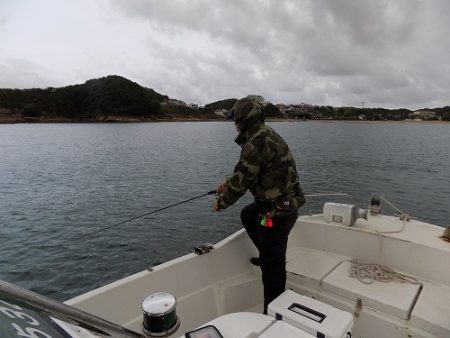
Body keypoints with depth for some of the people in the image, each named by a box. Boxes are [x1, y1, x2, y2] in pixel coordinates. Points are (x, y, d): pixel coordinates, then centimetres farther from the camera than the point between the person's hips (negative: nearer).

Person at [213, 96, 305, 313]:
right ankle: (268, 254, 39)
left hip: (277, 212, -10)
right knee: (247, 215, 32)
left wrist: (221, 202, -1)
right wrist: (228, 183, 23)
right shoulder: (267, 134, 10)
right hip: (286, 203, 10)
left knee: (272, 266, 3)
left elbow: (243, 179, -17)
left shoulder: (256, 142, -22)